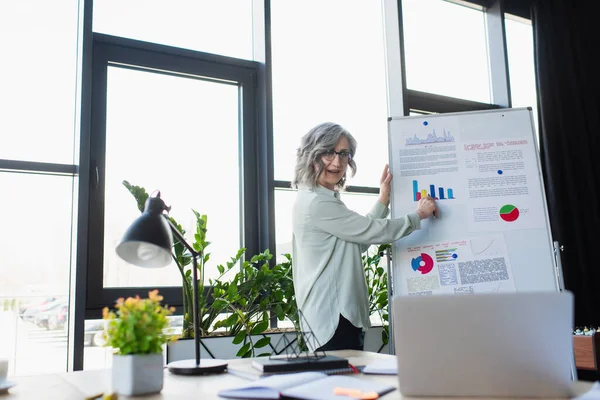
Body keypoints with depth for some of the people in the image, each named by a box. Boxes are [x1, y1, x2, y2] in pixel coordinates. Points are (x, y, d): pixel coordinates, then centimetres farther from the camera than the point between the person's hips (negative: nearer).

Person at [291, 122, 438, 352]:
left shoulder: (325, 200, 20)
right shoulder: (316, 203, -14)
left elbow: (361, 238, 21)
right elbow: (372, 232, -12)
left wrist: (383, 200, 20)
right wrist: (419, 215, 3)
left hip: (341, 314, 10)